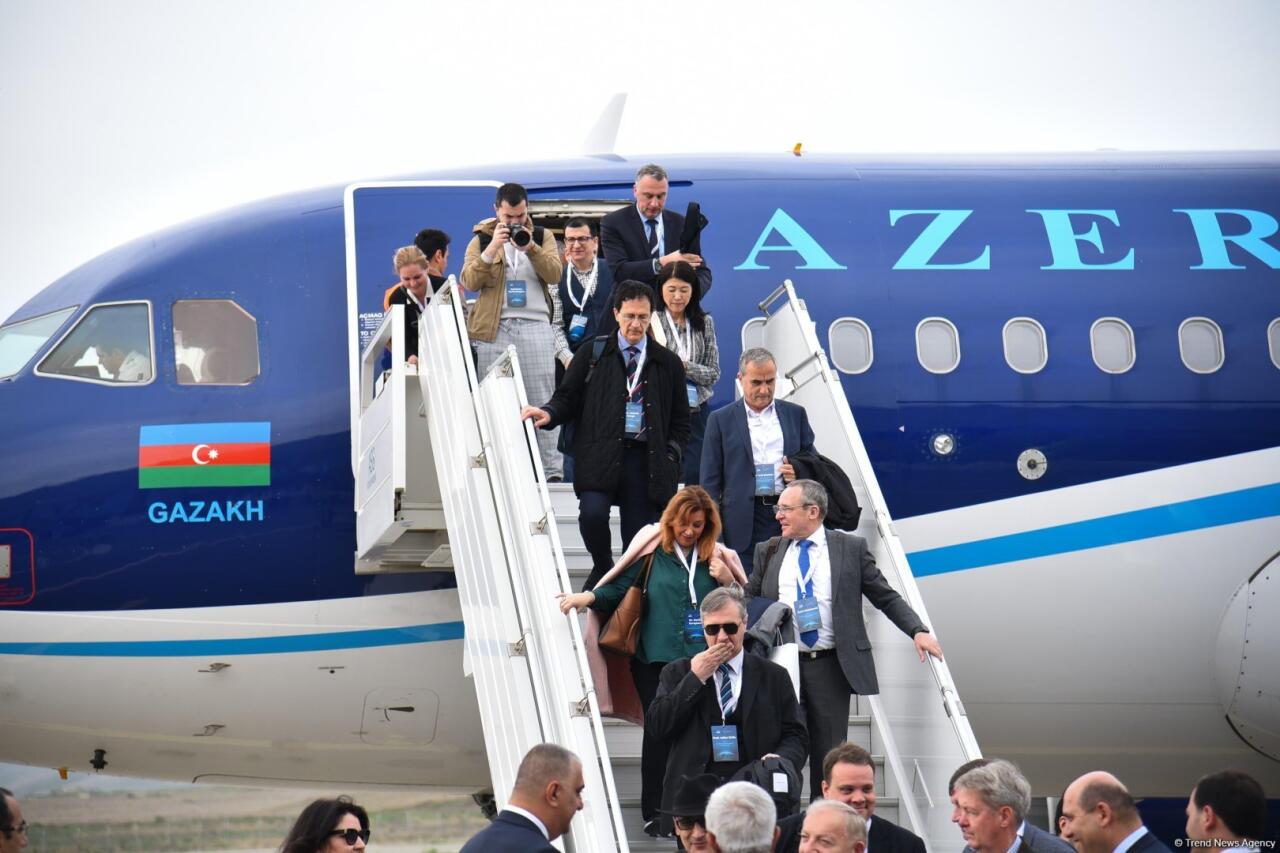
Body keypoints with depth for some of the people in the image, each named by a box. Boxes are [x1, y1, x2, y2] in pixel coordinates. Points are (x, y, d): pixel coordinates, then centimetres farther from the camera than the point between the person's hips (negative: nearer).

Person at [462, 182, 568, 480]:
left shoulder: (543, 237, 11)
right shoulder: (481, 240, 9)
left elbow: (554, 274, -3)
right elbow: (469, 281, -4)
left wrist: (530, 248, -16)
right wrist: (492, 248, -15)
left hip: (536, 326, 0)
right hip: (494, 329, 0)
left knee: (542, 400, -2)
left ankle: (551, 470, -2)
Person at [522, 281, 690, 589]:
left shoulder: (667, 363, 13)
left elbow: (681, 419, 17)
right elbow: (568, 397, 10)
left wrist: (670, 456, 4)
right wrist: (549, 413, -11)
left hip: (645, 457, 2)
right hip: (599, 454, -1)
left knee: (639, 537, -2)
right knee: (593, 512, -23)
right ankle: (602, 569, 4)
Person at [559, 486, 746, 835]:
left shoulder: (715, 557, 9)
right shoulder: (652, 550, 3)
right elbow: (619, 589, 3)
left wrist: (728, 581, -3)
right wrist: (590, 597, -14)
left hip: (701, 660, 1)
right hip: (657, 660, -1)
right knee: (659, 732, -1)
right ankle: (654, 812, 6)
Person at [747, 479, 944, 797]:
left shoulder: (851, 548, 3)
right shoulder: (768, 552, 12)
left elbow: (886, 597, 5)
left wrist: (918, 631, -6)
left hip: (830, 666, -2)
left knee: (828, 755, 2)